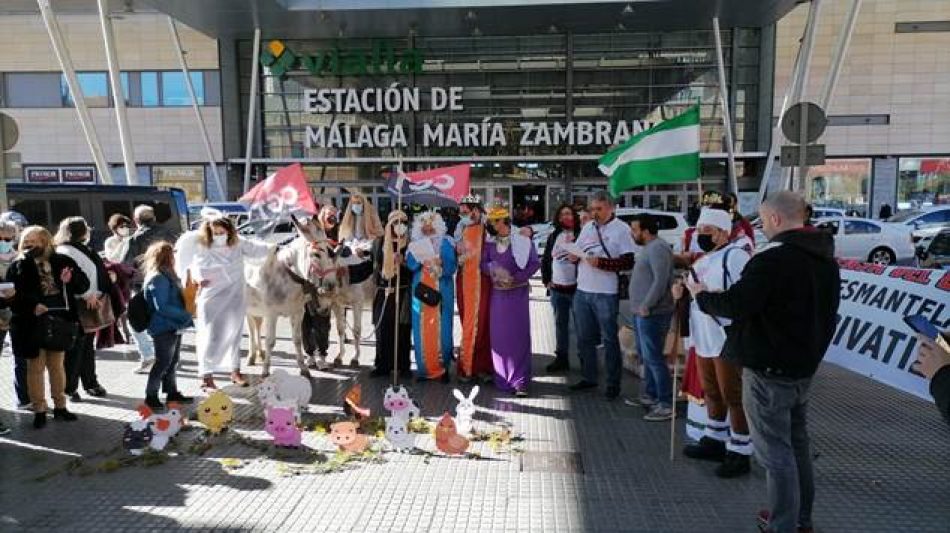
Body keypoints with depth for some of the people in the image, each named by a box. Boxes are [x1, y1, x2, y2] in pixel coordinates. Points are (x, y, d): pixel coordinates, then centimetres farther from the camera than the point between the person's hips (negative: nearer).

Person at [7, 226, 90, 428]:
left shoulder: (61, 262, 4)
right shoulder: (19, 267, -2)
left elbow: (83, 285, 4)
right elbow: (12, 294, -13)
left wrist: (71, 279, -16)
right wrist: (32, 306, -27)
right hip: (32, 325, -2)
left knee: (57, 365, 13)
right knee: (35, 367, 5)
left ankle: (60, 406, 25)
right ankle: (39, 410, 15)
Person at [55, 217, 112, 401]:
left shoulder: (86, 250, 17)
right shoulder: (63, 252, -10)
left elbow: (101, 274, 18)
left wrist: (105, 294, 7)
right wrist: (88, 295, -25)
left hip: (91, 305, 9)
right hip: (76, 307, -9)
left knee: (88, 346, 17)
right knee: (74, 349, -2)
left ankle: (91, 383, 28)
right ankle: (69, 388, 7)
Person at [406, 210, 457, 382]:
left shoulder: (445, 243, 3)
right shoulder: (415, 244, 11)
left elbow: (452, 267, -4)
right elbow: (410, 265, -1)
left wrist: (441, 264, -22)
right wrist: (421, 257, -17)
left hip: (441, 292, -2)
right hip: (420, 291, 2)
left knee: (441, 328, -3)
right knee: (422, 329, 1)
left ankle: (443, 367, 6)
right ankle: (424, 368, 8)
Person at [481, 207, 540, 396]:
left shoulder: (522, 241, -7)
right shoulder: (490, 243, 7)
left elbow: (535, 263, -9)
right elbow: (484, 262, 6)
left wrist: (516, 278, -12)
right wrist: (495, 272, -13)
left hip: (518, 292, -4)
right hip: (497, 293, 4)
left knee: (519, 334, -4)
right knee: (499, 335, 5)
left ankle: (520, 381, -2)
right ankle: (502, 379, 17)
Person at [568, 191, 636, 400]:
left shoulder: (621, 229, -7)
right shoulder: (587, 228, 13)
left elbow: (628, 262, -14)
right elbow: (577, 253, 22)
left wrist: (601, 262, -20)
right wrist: (573, 255, -1)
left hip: (606, 294, -7)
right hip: (582, 291, 7)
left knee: (609, 339, 2)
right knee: (584, 338, 13)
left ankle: (613, 383, 11)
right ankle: (589, 378, 26)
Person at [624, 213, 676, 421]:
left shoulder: (657, 248, -17)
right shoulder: (648, 248, 16)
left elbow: (661, 281, -25)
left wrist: (646, 306, -22)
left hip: (652, 313, -11)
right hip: (642, 312, 11)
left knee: (653, 358, -8)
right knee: (646, 355, 19)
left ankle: (666, 405, -2)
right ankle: (650, 395, 31)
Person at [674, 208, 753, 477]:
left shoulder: (736, 256, -14)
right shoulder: (703, 261, 16)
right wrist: (682, 291, 6)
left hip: (728, 340, -9)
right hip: (704, 339, 10)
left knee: (733, 396, -1)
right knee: (711, 392, 19)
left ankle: (739, 453, 9)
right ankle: (714, 441, 33)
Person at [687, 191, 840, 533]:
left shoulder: (773, 258, -23)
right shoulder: (825, 258, 9)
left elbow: (736, 305, -24)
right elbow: (825, 311, 18)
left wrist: (701, 296, -7)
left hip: (769, 368, -9)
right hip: (804, 364, 9)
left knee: (775, 450, 1)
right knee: (796, 442, 20)